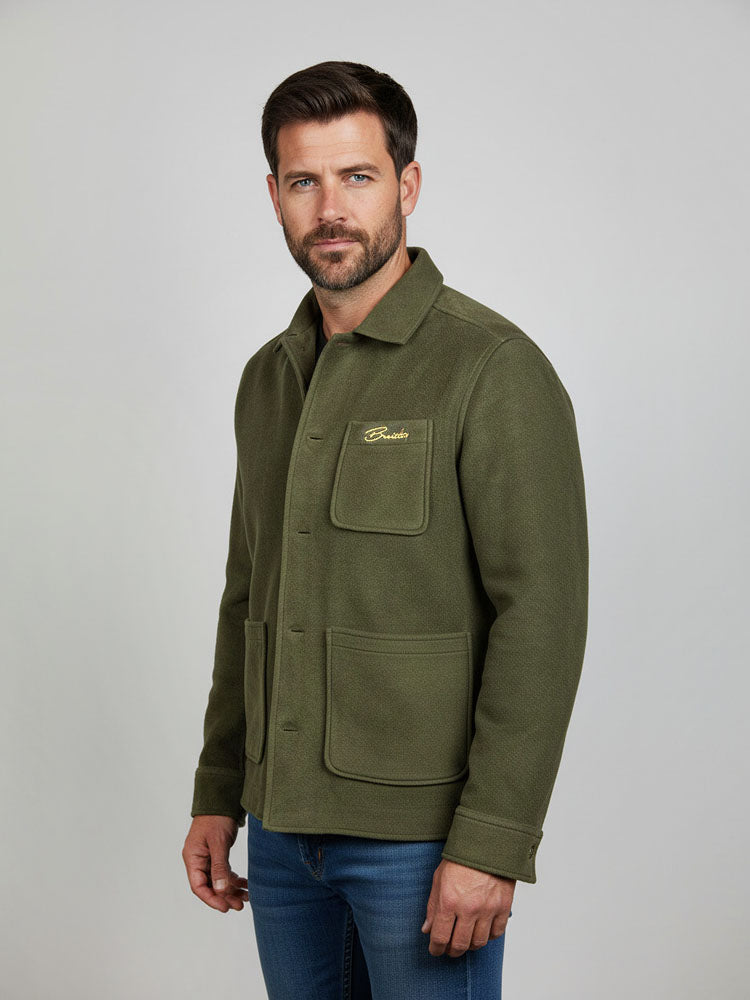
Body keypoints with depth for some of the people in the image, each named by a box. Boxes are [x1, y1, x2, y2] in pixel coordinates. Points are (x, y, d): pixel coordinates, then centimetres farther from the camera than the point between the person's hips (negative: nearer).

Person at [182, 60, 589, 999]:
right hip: (283, 827, 6)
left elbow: (542, 616, -16)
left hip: (423, 838, -6)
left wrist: (491, 843, -19)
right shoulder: (268, 378, 10)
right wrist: (217, 795, 14)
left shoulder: (493, 368, -12)